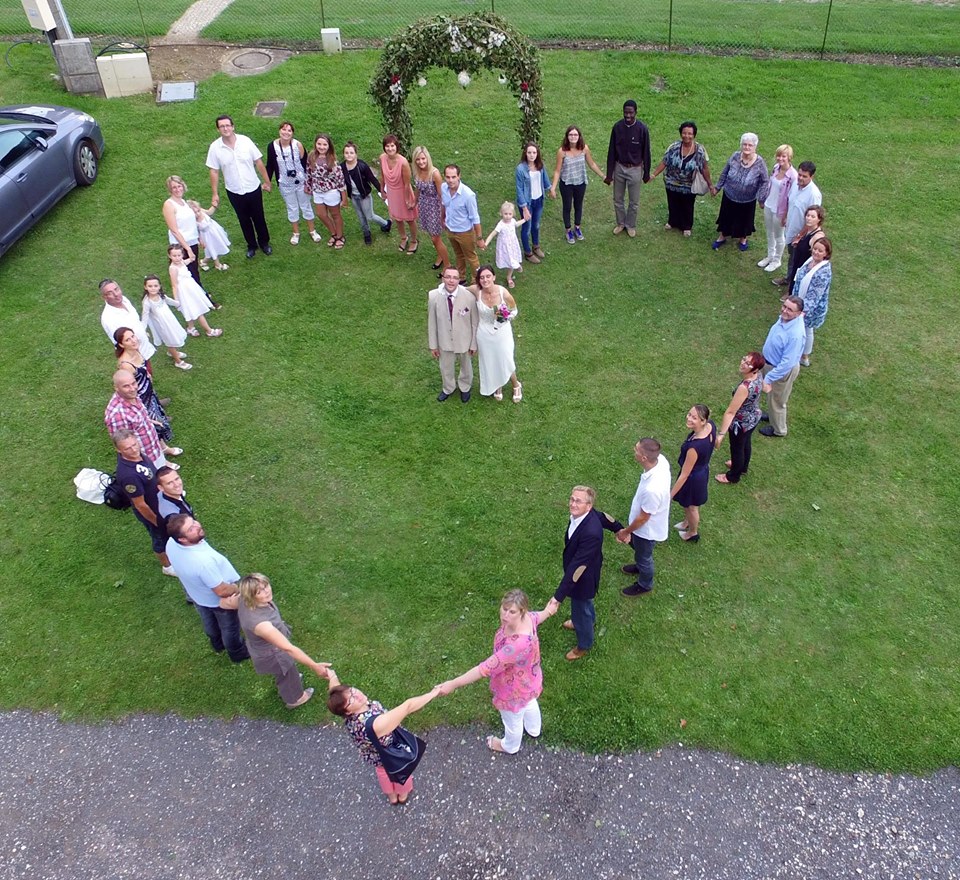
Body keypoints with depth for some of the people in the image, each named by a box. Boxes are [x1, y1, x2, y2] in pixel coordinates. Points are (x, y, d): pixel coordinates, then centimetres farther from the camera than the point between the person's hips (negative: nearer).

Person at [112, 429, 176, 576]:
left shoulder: (135, 454, -21)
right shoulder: (128, 475, -44)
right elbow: (140, 505, -30)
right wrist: (156, 522, -16)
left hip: (159, 502, 7)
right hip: (150, 511, -7)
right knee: (160, 538, 21)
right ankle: (167, 565, 49)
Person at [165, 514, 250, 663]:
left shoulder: (171, 544, -26)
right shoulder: (203, 561, -48)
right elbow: (221, 591, -33)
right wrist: (239, 589, -12)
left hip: (197, 595, 7)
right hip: (219, 601, -6)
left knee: (209, 621, 36)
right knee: (229, 628, 26)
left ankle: (218, 644, 65)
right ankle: (237, 652, 54)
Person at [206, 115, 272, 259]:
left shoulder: (245, 141, -14)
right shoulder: (215, 147, -13)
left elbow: (258, 162, -4)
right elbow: (214, 172, -6)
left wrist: (267, 182, -1)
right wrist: (215, 194, -5)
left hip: (253, 188, 0)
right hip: (234, 192, 0)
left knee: (258, 217, 16)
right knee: (244, 220, 17)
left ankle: (264, 242, 39)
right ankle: (251, 246, 37)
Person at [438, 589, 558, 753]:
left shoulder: (518, 644, -49)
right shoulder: (525, 618, -24)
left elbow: (487, 667, -45)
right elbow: (535, 617, 2)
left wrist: (453, 684, -40)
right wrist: (548, 611, 27)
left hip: (515, 690, -7)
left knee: (513, 721, 27)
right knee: (529, 704, 39)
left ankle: (510, 746, 60)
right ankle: (533, 730, 71)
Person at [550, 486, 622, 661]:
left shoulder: (591, 533, -43)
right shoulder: (582, 514, -18)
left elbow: (577, 567, -40)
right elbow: (603, 517, 4)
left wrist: (559, 596, -36)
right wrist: (619, 529, 27)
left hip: (583, 577, -8)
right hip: (576, 566, 8)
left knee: (580, 610, 19)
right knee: (584, 602, 36)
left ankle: (584, 645, 48)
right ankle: (589, 621, 67)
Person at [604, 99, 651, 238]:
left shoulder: (642, 129, -16)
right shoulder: (617, 127, -10)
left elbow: (646, 152, -7)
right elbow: (611, 151, -4)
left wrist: (647, 173, -1)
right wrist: (609, 174, -4)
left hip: (635, 170, -2)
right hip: (619, 168, 2)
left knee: (634, 202, 11)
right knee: (617, 199, 15)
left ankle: (631, 225, 33)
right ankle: (620, 223, 38)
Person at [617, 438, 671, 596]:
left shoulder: (652, 489, -47)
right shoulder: (661, 460, -23)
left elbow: (643, 518, -28)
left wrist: (626, 531, -10)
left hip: (647, 528, -7)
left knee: (643, 556, 23)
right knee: (636, 546, 35)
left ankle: (644, 584, 52)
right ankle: (641, 567, 65)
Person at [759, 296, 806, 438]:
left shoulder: (795, 334, -40)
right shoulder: (784, 318, -14)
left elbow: (787, 363, -35)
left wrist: (768, 378, -31)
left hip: (783, 370, -7)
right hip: (771, 363, 8)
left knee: (777, 400, 17)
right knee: (772, 396, 31)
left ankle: (778, 429, 42)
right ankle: (773, 415, 59)